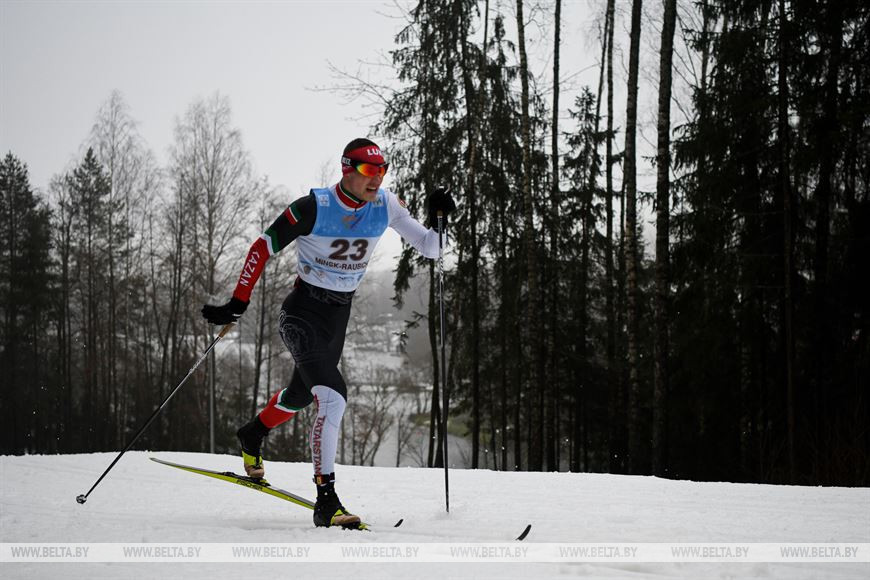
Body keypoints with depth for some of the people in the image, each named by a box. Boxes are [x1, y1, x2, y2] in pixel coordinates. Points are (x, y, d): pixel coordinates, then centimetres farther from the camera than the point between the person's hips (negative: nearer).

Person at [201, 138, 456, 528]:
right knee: (333, 398, -24)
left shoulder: (385, 205, -7)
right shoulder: (315, 207, -20)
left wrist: (438, 218, -21)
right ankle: (326, 501, -22)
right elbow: (263, 248, -13)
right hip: (303, 311, -6)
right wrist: (237, 304, -16)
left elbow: (429, 249, -2)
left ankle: (252, 436, 57)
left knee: (301, 394, 26)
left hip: (340, 314, 6)